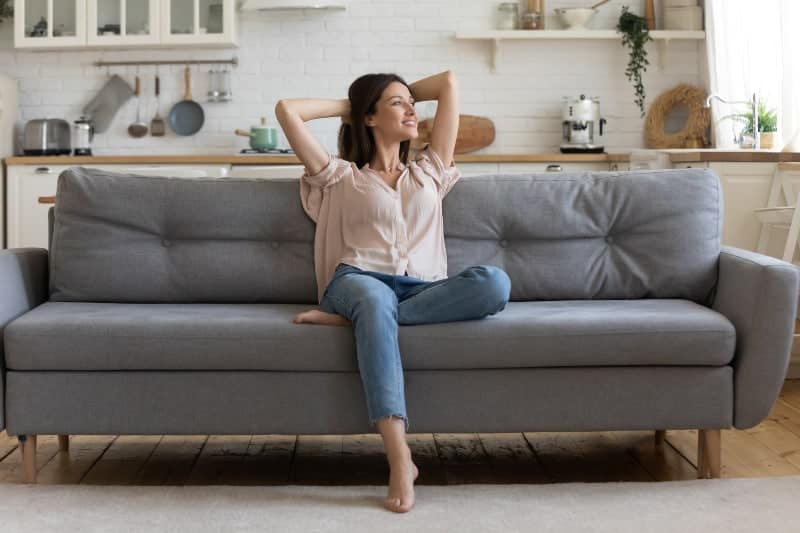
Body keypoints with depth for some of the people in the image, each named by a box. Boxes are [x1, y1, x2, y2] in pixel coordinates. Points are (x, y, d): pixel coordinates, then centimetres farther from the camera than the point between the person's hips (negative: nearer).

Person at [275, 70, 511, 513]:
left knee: (495, 283, -30)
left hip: (423, 292, 3)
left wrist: (407, 93, 37)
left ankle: (349, 320, -28)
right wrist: (346, 106, 25)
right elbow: (286, 109, 13)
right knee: (374, 300, -42)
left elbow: (450, 82, 30)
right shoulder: (341, 177, 21)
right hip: (359, 281, -3)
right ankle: (400, 458, -47)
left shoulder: (429, 172, 29)